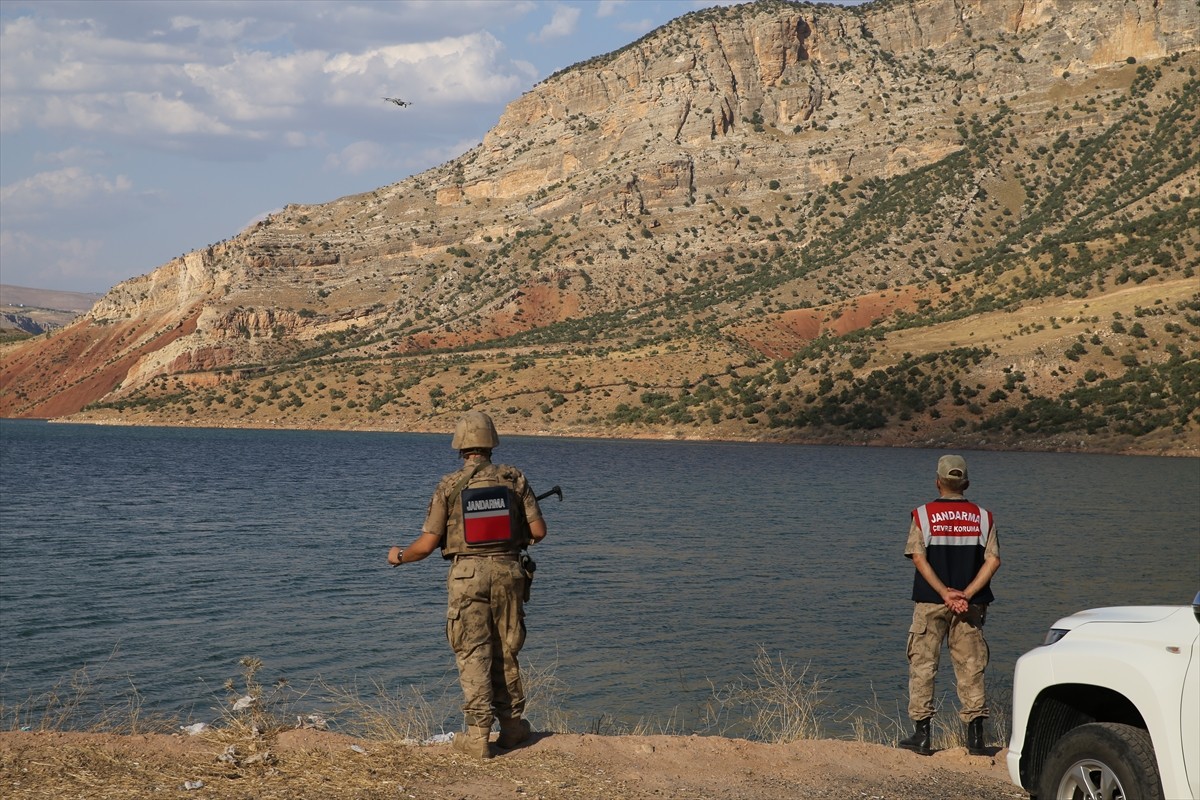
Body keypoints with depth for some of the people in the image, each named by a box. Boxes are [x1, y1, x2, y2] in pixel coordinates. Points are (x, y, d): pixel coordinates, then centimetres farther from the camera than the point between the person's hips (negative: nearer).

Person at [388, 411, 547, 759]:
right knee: (505, 652, 15)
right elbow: (538, 531, -1)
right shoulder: (514, 479, 0)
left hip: (468, 574, -2)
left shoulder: (449, 486, -5)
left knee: (473, 653, 1)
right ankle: (512, 725, 23)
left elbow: (427, 544, -3)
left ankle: (478, 734, -3)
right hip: (507, 570, 2)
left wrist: (399, 556, 16)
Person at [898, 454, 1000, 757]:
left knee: (923, 666, 5)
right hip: (971, 605, 2)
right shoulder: (983, 517, 3)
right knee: (971, 668, 6)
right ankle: (975, 737, 4)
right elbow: (993, 560, -5)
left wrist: (945, 594, -13)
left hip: (931, 603, -2)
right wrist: (966, 594, -11)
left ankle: (921, 735, 3)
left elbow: (919, 558, -11)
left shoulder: (923, 515, -2)